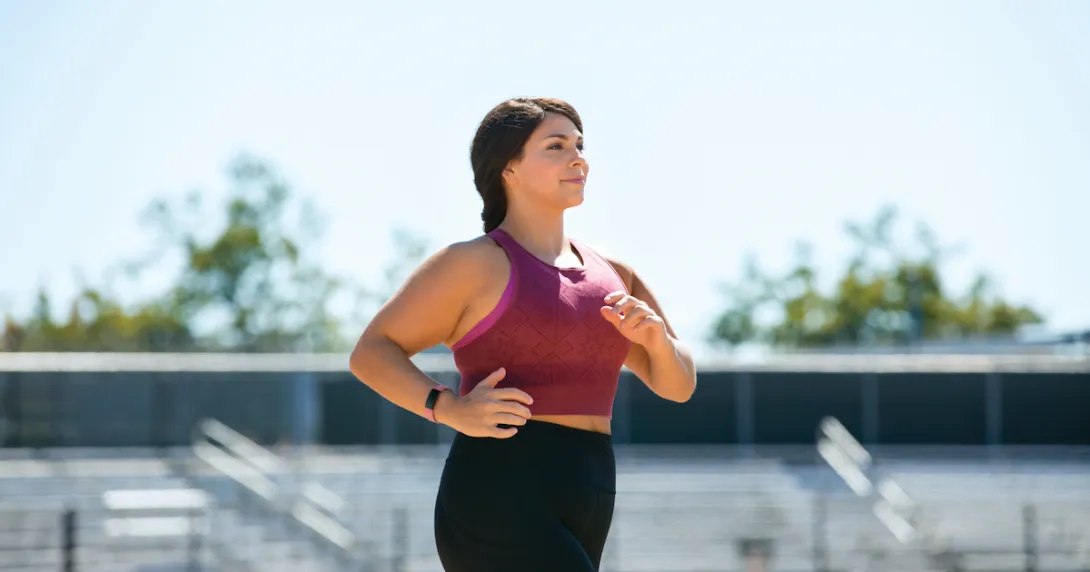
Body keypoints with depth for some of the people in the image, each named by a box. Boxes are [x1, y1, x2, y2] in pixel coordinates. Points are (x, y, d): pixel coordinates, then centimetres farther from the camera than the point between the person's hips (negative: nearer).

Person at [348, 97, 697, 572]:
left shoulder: (609, 274, 18)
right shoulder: (473, 264, -2)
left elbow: (678, 383, 18)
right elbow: (370, 354, -1)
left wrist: (655, 335, -4)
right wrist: (452, 410, -18)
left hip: (575, 521, 8)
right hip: (498, 512, -8)